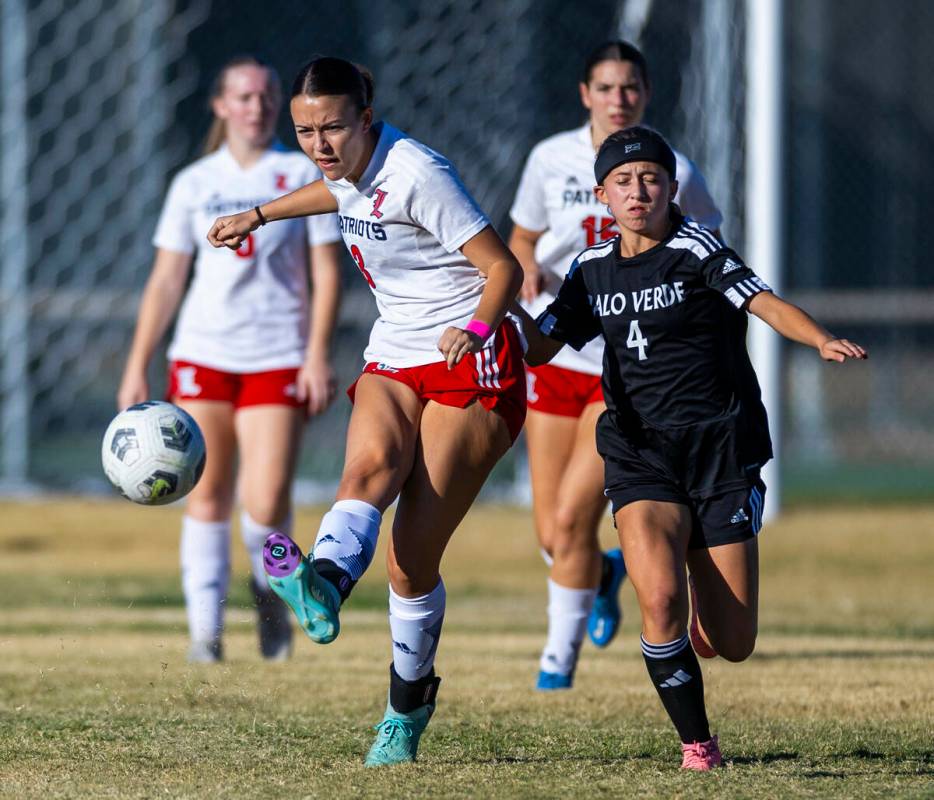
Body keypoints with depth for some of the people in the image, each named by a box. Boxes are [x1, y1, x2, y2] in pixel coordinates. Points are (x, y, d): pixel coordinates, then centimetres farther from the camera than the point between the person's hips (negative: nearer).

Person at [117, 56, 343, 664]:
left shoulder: (303, 174, 3)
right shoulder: (194, 184, 8)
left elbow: (327, 272, 1)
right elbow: (166, 280, 10)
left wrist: (318, 355, -10)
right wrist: (137, 368, 5)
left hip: (279, 357, -2)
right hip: (203, 355, 2)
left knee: (266, 501, -11)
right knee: (207, 496, 1)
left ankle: (271, 591, 17)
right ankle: (205, 627, 7)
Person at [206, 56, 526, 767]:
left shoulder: (415, 173, -17)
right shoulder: (350, 168, 5)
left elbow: (504, 267, -16)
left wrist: (475, 330, -33)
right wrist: (260, 215, 41)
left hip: (470, 364, -6)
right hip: (394, 357, 6)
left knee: (414, 554, -13)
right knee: (371, 465, -29)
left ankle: (408, 705, 5)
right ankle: (323, 586, -58)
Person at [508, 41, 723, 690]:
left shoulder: (673, 174, -6)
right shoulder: (552, 159, -1)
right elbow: (523, 236, 13)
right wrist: (528, 271, -9)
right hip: (557, 353, 3)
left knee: (572, 517, -14)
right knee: (552, 534, 2)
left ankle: (562, 654, 6)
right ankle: (606, 574, 37)